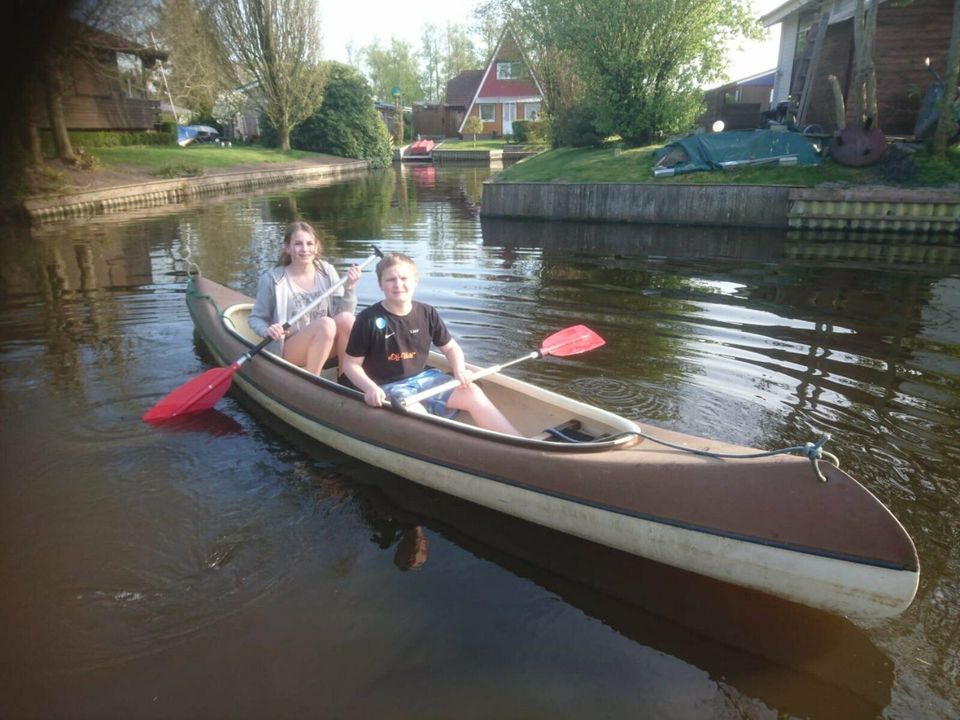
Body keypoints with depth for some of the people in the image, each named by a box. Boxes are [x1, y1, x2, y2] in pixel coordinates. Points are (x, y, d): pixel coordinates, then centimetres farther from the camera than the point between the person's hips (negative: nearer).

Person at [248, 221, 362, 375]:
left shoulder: (327, 271, 0)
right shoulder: (273, 279, -10)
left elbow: (343, 311, 1)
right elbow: (255, 318, -1)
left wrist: (349, 287, -15)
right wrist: (266, 330, -22)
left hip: (325, 348, 4)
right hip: (288, 351, -4)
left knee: (346, 318, -25)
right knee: (326, 323, -31)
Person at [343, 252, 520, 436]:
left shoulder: (427, 313, 1)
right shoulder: (369, 319, -11)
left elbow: (451, 347, 14)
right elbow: (350, 364, -6)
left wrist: (459, 370, -7)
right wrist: (370, 388, -24)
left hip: (423, 378, 5)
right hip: (389, 387, -4)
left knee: (473, 393, -13)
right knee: (415, 413, -35)